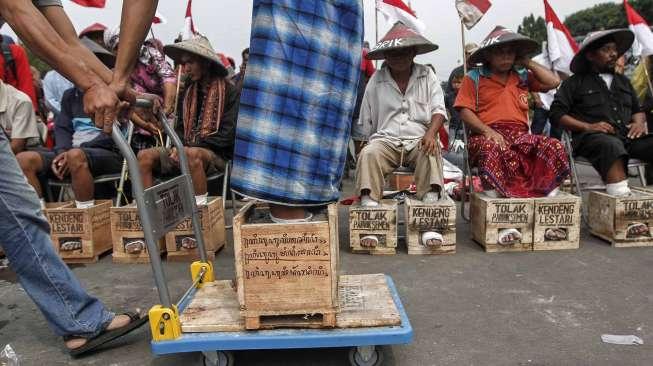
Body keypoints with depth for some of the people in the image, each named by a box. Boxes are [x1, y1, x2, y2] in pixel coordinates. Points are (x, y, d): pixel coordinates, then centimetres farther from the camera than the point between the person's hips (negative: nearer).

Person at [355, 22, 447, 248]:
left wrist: (431, 133, -18)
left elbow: (438, 109, 1)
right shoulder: (376, 81, 12)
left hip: (419, 139, 0)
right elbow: (366, 123, 16)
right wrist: (368, 141, 4)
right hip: (386, 139, 1)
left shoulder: (427, 76, 11)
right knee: (368, 154, -32)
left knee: (432, 153, -35)